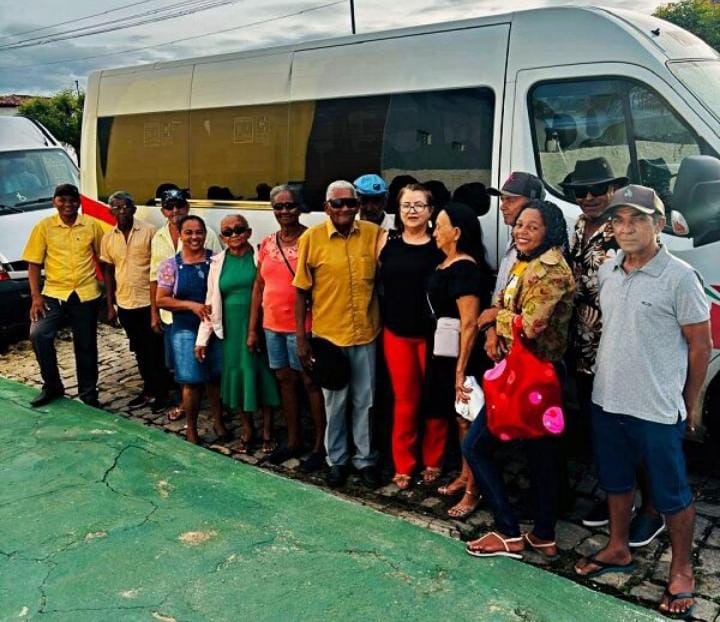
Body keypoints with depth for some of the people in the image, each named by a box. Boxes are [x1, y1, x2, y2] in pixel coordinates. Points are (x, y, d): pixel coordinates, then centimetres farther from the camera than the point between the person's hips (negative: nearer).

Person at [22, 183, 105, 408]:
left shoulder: (92, 225, 1)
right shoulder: (44, 227, 0)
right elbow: (34, 264, 0)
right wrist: (35, 296, -9)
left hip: (86, 295, 0)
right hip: (54, 293, 0)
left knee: (86, 346, 8)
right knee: (38, 335, -18)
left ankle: (88, 393, 24)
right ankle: (52, 387, 1)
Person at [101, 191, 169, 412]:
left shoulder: (149, 231, -8)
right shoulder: (108, 238, 5)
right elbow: (108, 271, 11)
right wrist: (110, 305, 9)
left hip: (149, 302, -4)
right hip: (125, 304, 4)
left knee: (156, 350, 4)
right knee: (140, 350, 15)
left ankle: (162, 392, 17)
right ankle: (149, 389, 28)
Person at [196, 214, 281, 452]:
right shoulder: (218, 262, 6)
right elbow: (211, 301, 8)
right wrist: (202, 338, 4)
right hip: (232, 328, 3)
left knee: (264, 375, 4)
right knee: (238, 376, 9)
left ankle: (267, 431, 21)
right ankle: (247, 430, 27)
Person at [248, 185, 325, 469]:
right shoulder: (267, 244, 8)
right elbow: (259, 286, 12)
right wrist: (252, 328, 11)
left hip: (303, 326, -6)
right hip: (273, 325, 6)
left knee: (311, 382, 2)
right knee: (285, 380, 15)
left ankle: (320, 445, 14)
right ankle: (293, 440, 29)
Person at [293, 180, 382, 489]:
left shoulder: (373, 233, -3)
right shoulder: (311, 238, -7)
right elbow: (302, 291, -2)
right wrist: (301, 338, -4)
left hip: (365, 333, 1)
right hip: (328, 334, -1)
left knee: (365, 401, 13)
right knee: (335, 402, 13)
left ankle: (366, 459, 30)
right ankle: (337, 460, 31)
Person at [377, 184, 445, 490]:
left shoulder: (441, 244, -4)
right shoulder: (387, 240, 4)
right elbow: (375, 280, 8)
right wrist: (384, 319, 2)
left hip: (433, 334, -2)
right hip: (396, 333, 2)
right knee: (404, 400, 10)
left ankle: (433, 462, 26)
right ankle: (403, 466, 22)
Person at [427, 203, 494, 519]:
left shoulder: (465, 268, -18)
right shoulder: (447, 264, 8)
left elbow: (469, 323, -21)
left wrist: (461, 368, -21)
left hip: (460, 354, -8)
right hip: (443, 351, 8)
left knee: (465, 420, 2)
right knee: (458, 418, 18)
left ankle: (473, 491, 14)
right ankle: (465, 475, 33)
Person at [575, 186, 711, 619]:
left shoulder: (679, 276, -14)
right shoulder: (607, 271, 3)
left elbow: (700, 345, -7)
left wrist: (690, 401, -1)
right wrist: (607, 381, 14)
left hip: (658, 409, -6)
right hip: (607, 400, 6)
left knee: (671, 493, 10)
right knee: (616, 481, 21)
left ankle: (682, 570, 29)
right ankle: (619, 550, 40)